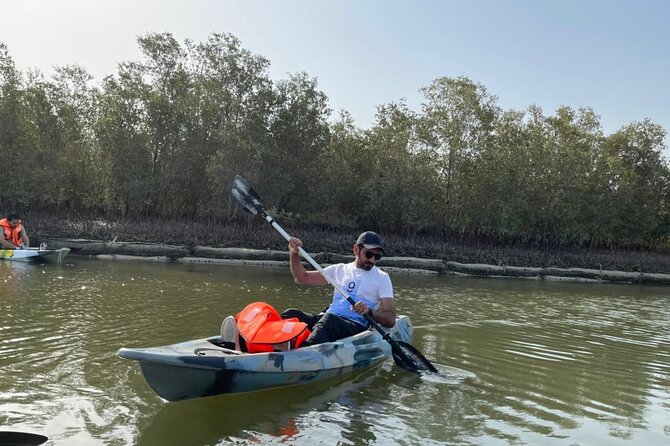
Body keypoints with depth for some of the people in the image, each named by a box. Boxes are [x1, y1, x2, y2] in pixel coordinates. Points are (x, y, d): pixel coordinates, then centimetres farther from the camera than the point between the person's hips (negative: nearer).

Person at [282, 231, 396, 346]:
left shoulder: (382, 278, 10)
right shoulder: (340, 269, 20)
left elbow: (391, 319, 1)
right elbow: (302, 278, 20)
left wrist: (370, 312, -19)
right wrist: (294, 254, 3)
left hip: (356, 327, -4)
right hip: (327, 320, 4)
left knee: (329, 318, -37)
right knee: (291, 314, -23)